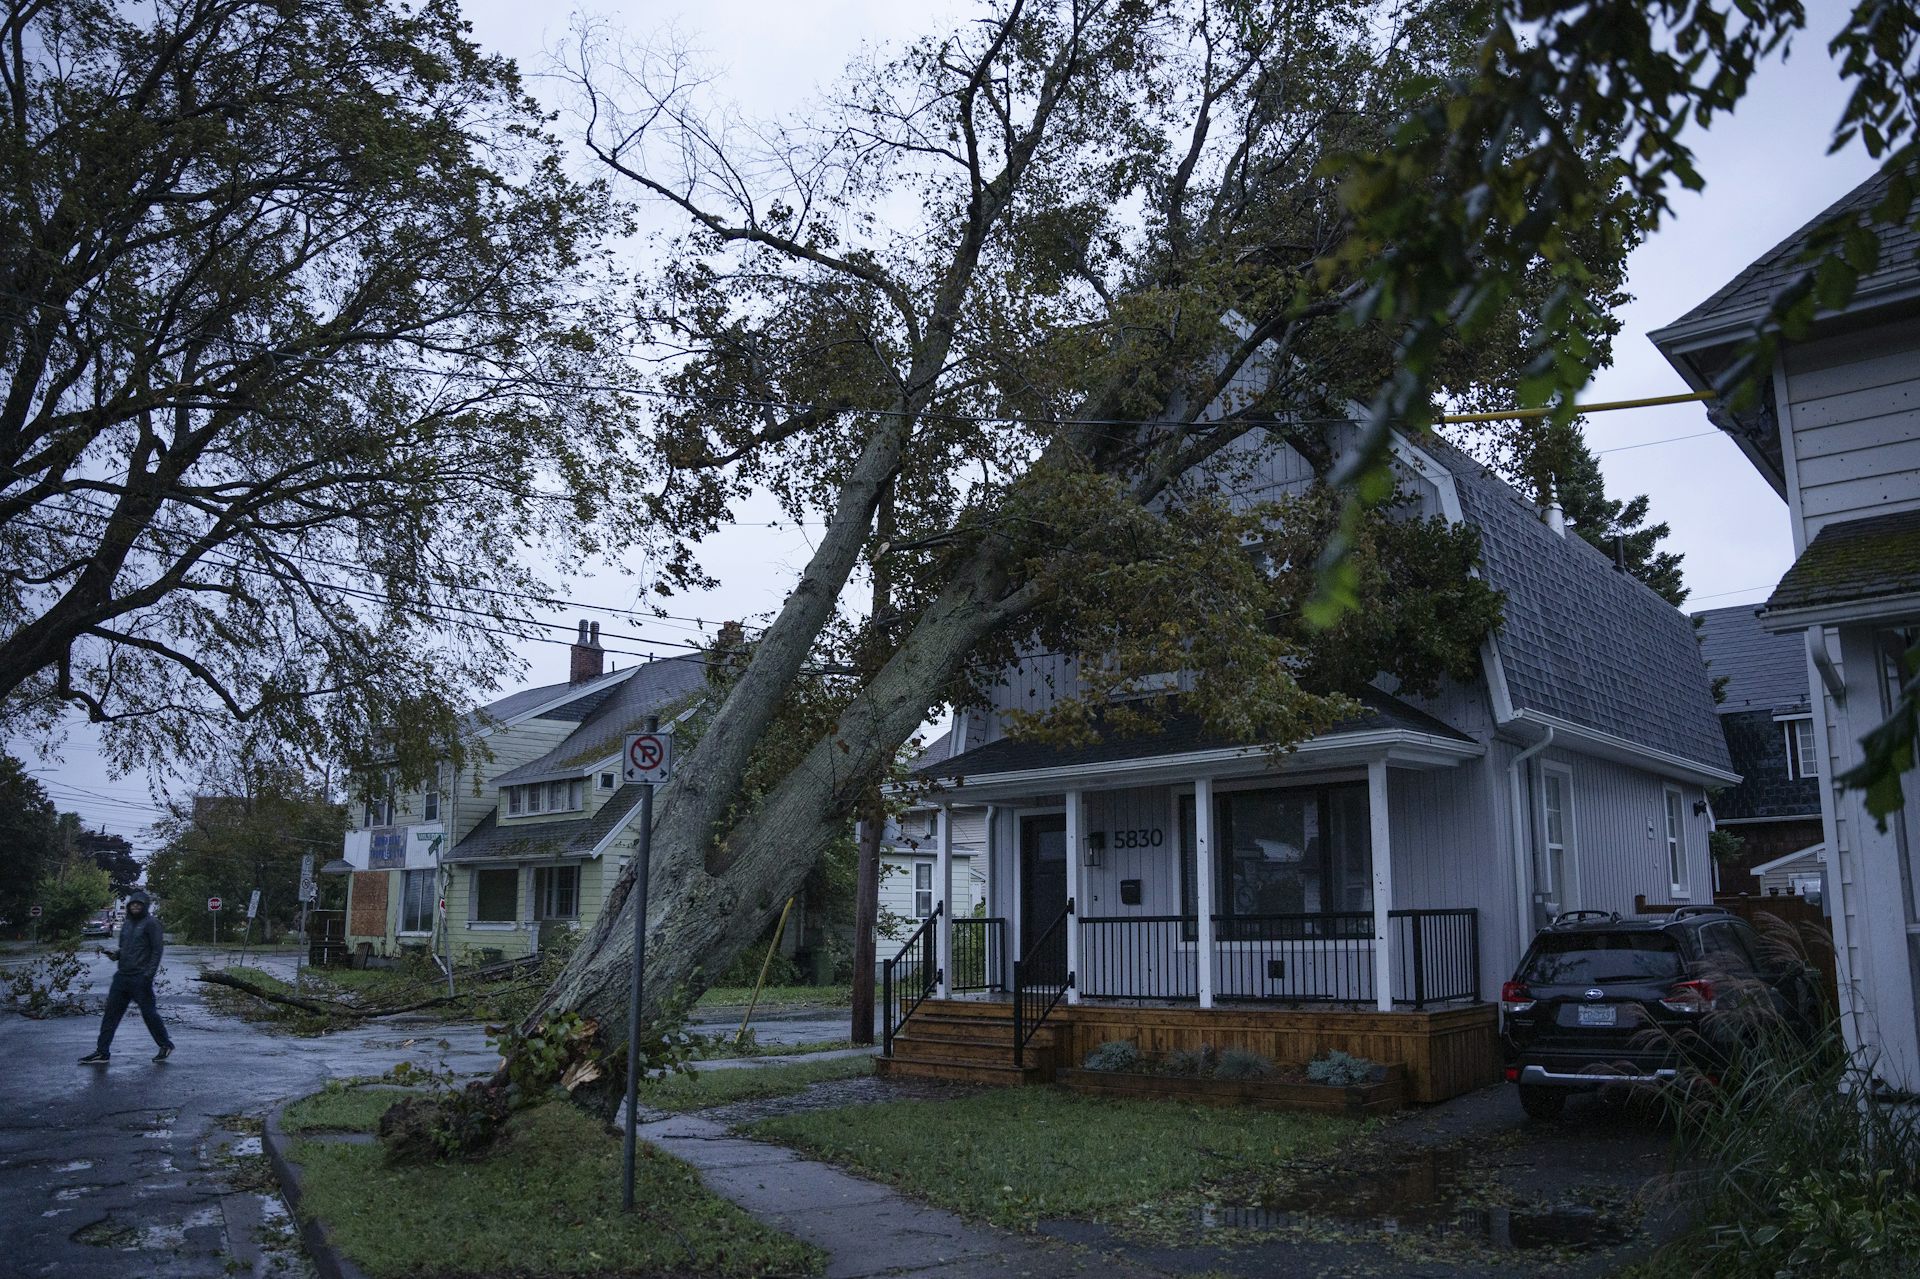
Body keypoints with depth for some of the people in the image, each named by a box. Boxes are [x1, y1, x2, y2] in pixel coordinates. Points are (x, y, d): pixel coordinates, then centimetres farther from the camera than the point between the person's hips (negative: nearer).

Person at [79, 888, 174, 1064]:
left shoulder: (151, 923, -7)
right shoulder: (127, 925, 16)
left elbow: (157, 950, -11)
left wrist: (149, 974, -18)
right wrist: (114, 954, 1)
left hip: (140, 977, -7)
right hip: (122, 976, 7)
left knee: (149, 1013, 0)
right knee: (111, 1013, 2)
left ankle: (166, 1045, 15)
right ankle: (102, 1052, 6)